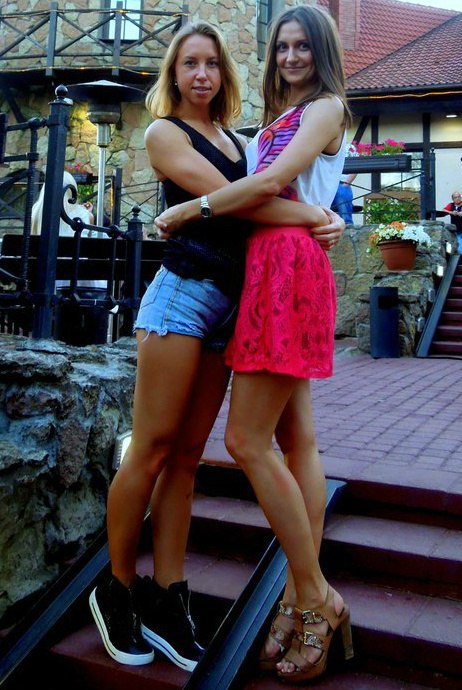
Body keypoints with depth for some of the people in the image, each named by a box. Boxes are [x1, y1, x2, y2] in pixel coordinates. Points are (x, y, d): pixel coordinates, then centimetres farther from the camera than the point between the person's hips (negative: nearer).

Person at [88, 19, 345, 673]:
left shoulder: (235, 139, 24)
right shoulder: (165, 133, 4)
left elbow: (269, 193, 15)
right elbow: (225, 197, -10)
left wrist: (326, 216, -5)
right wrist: (309, 214, -10)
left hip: (228, 305, 6)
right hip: (184, 293, -6)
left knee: (186, 456, 5)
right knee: (153, 449, -4)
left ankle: (165, 600, 11)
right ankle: (118, 590, 11)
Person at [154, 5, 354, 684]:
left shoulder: (327, 107, 2)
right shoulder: (275, 120, 28)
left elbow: (272, 181, -13)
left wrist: (187, 210, -8)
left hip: (291, 265, -9)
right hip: (266, 266, 9)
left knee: (247, 438, -14)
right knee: (296, 438, 5)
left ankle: (314, 596, -2)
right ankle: (307, 596, 11)